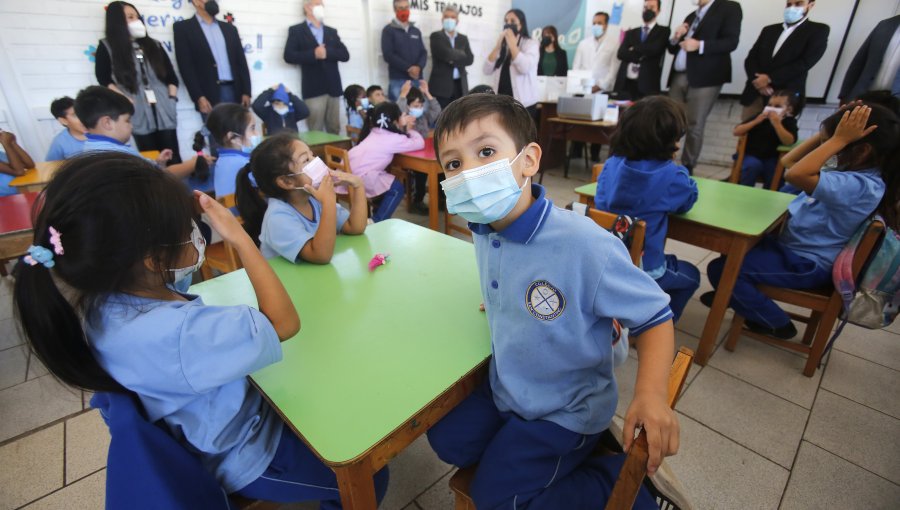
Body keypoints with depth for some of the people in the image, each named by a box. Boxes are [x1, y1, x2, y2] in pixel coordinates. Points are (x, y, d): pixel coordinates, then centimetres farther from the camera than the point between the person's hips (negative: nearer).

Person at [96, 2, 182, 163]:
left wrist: (172, 98, 1)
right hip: (139, 113, -2)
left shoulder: (153, 45, 17)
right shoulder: (106, 47, 7)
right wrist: (126, 100, -10)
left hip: (164, 110, 2)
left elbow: (171, 75, 15)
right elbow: (104, 78, 3)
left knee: (174, 158, -3)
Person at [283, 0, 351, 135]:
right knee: (316, 132, -7)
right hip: (314, 88, -4)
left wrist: (327, 52, -9)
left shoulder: (332, 32, 20)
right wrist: (313, 54, -16)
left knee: (334, 131, 5)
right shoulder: (296, 30, 7)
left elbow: (345, 55, 8)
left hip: (333, 87, 4)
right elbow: (289, 56, -5)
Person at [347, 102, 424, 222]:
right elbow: (420, 143, 1)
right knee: (397, 189, 6)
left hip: (346, 173, 9)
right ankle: (376, 222, 6)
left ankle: (377, 217, 38)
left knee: (387, 182, 28)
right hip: (360, 176, -9)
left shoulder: (375, 133, 21)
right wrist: (410, 129, 17)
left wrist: (404, 128, 25)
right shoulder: (393, 138, -3)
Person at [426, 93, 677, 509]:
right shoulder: (484, 230, -12)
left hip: (565, 409, -6)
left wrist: (650, 393, -32)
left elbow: (654, 316, -21)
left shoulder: (586, 246, -33)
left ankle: (624, 474, 14)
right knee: (446, 442, 14)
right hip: (505, 387, 7)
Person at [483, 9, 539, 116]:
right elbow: (487, 71, 4)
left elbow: (525, 68, -18)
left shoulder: (530, 43, 2)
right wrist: (498, 46, -5)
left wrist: (512, 44, -11)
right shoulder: (502, 45, 16)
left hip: (523, 102, -4)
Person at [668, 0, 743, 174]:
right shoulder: (691, 16, 25)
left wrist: (699, 45, -19)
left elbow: (732, 41, -8)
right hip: (678, 77, 6)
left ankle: (687, 168, -1)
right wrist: (676, 38, 2)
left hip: (705, 77, -6)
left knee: (694, 126, -7)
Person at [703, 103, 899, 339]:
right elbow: (789, 162, 9)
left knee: (720, 269, -19)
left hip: (805, 265, -10)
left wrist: (838, 139, -33)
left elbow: (796, 175, -42)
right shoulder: (851, 172, 4)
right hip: (793, 246, 10)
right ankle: (735, 293, 34)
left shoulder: (862, 186, -27)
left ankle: (776, 324, 2)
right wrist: (825, 134, -2)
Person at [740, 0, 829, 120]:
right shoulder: (769, 30, 18)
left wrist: (769, 78, -13)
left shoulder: (818, 30, 5)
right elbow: (750, 59, 9)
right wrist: (757, 80, -11)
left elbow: (805, 62, -7)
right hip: (755, 93, 4)